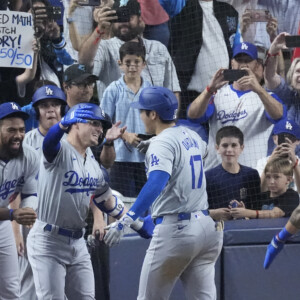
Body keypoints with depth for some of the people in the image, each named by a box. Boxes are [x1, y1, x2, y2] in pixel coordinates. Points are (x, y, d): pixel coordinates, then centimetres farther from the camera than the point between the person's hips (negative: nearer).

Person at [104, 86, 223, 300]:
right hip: (206, 225, 8)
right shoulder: (193, 137, 14)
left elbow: (156, 183, -28)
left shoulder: (162, 143, -10)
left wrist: (126, 220, -37)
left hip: (176, 228, -8)